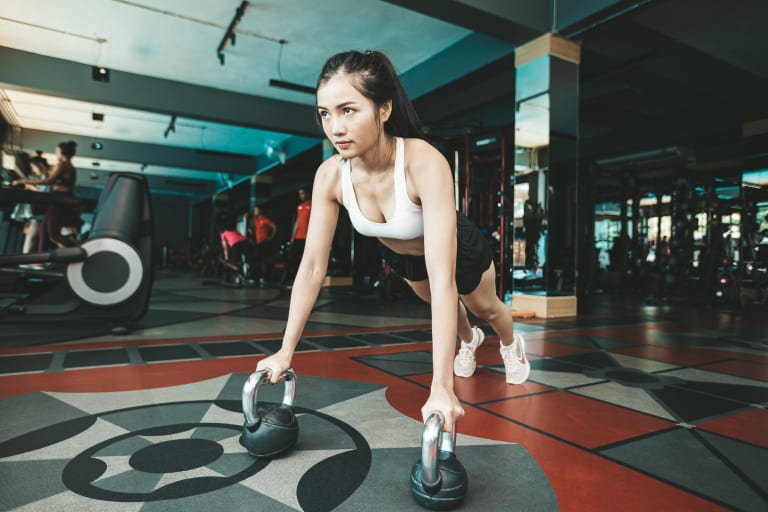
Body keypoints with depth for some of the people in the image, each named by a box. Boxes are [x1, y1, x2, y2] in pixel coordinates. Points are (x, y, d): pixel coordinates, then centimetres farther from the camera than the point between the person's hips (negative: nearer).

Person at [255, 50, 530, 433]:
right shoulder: (330, 176, -31)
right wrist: (286, 351, -21)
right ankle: (470, 340, 68)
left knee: (485, 307, 26)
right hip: (401, 256, 4)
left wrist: (441, 387, -52)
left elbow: (443, 278, -49)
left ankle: (511, 344, 63)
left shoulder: (425, 164, -45)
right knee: (438, 304, 32)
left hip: (460, 248, -4)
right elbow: (313, 267, -24)